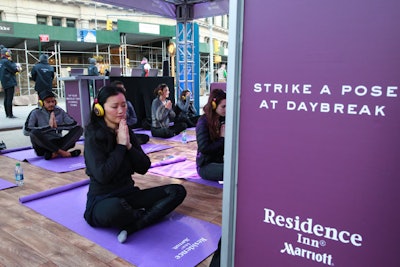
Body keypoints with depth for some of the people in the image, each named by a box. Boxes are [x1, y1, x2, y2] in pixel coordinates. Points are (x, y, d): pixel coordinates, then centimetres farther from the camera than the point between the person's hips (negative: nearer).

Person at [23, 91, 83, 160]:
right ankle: (61, 152, -29)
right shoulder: (36, 113, 0)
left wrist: (57, 126, -12)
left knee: (79, 129, -16)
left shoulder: (60, 111, 9)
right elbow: (26, 131, -14)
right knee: (34, 133, -34)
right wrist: (49, 127, -15)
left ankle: (55, 153, -31)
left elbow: (74, 124, -1)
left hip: (57, 144, 3)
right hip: (42, 146, -3)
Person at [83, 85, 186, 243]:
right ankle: (145, 215, -8)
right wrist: (121, 145, -16)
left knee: (178, 191, -6)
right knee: (116, 208, -43)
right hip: (102, 200, -6)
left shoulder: (126, 131, 5)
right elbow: (102, 175, -23)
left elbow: (144, 168, 2)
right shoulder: (94, 136, -11)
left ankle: (131, 227, -21)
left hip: (128, 193, 7)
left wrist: (129, 145, -13)